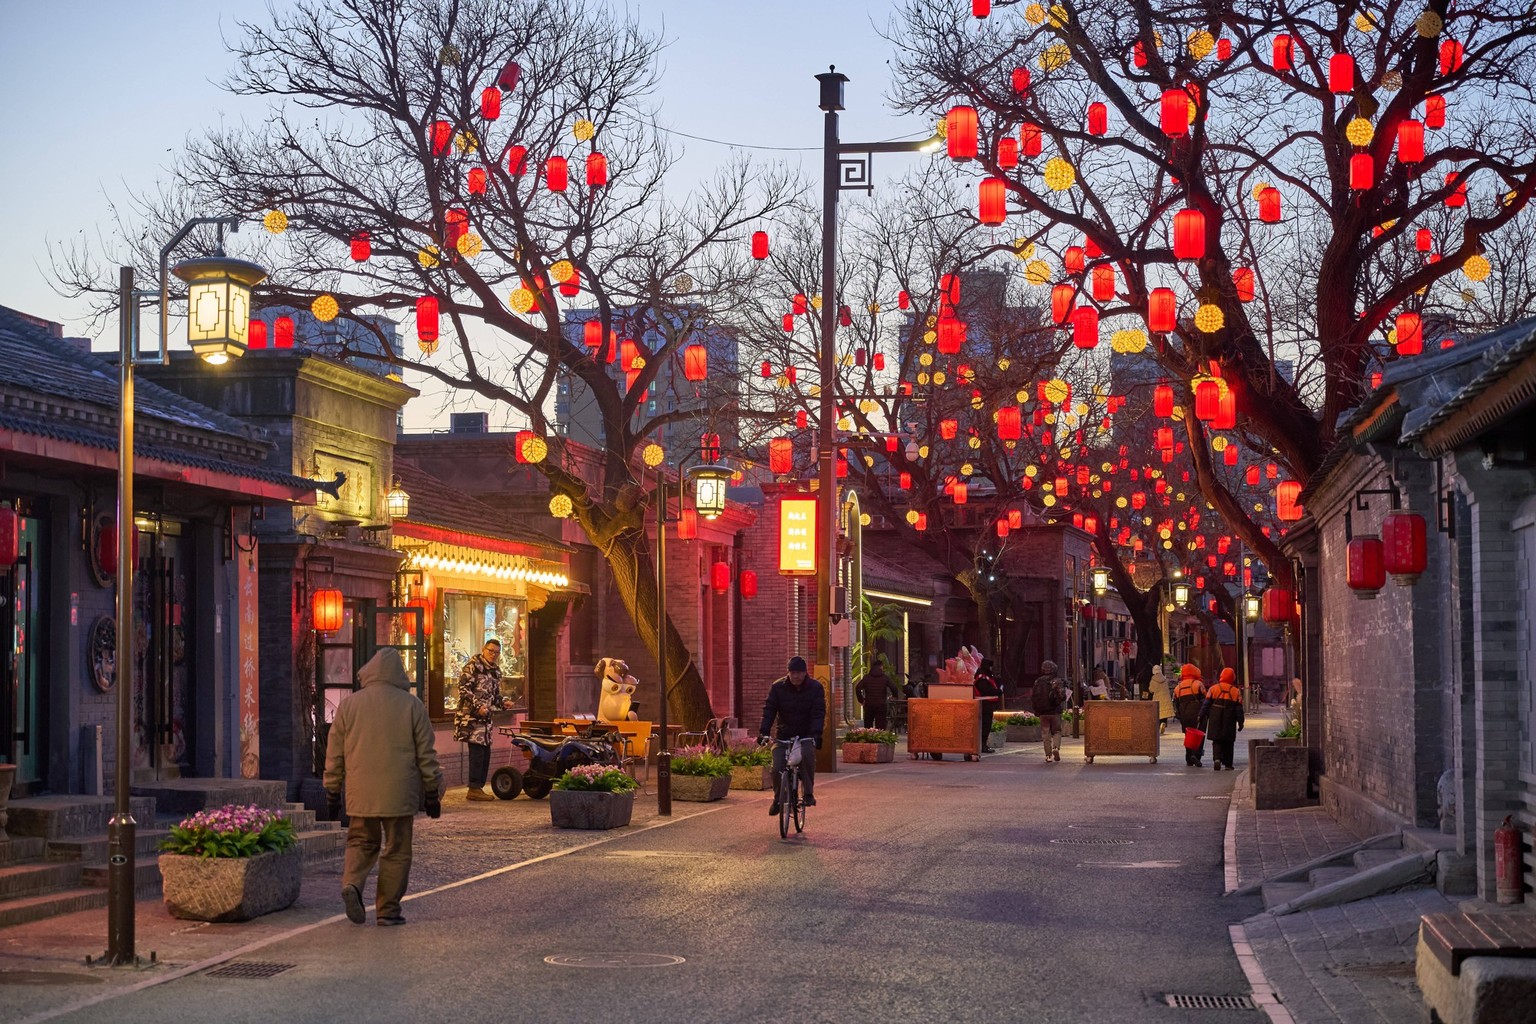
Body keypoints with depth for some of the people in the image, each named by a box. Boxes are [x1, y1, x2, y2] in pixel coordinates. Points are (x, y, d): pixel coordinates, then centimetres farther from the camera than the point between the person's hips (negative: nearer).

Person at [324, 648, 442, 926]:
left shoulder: (349, 704, 4)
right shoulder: (411, 705, -1)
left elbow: (334, 754, 7)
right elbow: (426, 754, 1)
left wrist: (332, 791, 15)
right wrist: (432, 792, 9)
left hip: (360, 793, 2)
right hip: (399, 794, -2)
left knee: (361, 843, 15)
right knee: (396, 850, 7)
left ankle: (352, 883, -11)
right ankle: (388, 909, 6)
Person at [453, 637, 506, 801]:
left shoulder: (496, 671, 18)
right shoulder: (472, 666, -8)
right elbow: (463, 689, -15)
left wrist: (503, 704, 7)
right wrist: (478, 706, -21)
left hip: (485, 716, 9)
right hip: (471, 715, -9)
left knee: (485, 752, 8)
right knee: (477, 751, -12)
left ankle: (478, 787, 15)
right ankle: (474, 789, -9)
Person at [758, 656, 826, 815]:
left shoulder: (815, 688, -5)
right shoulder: (778, 687, -3)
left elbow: (818, 713, -14)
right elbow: (769, 710, -8)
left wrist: (816, 733, -29)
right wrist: (764, 731, -22)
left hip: (806, 736, -2)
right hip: (784, 735, 2)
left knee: (807, 756, -31)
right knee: (777, 767, -13)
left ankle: (809, 793, -14)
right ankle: (778, 799, 12)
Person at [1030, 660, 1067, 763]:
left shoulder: (1038, 682, 1)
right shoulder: (1057, 681, -6)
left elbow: (1033, 697, 2)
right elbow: (1062, 696, -11)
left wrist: (1035, 710, 12)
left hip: (1043, 712, 1)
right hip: (1055, 711, -1)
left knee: (1045, 734, 7)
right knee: (1057, 731, 12)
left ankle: (1048, 755, 4)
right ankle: (1056, 747, -13)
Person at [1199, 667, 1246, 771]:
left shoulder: (1213, 689, -1)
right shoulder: (1236, 692, 0)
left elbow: (1206, 705, -2)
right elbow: (1239, 709, 2)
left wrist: (1201, 717, 3)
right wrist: (1240, 723, 7)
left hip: (1215, 720, 0)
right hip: (1229, 722, 0)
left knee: (1217, 741, 5)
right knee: (1228, 743, 12)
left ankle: (1217, 758, -19)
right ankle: (1228, 764, 13)